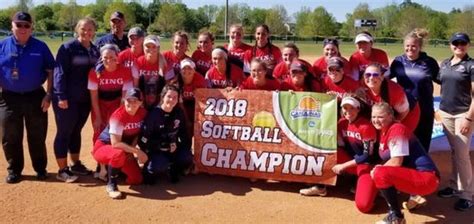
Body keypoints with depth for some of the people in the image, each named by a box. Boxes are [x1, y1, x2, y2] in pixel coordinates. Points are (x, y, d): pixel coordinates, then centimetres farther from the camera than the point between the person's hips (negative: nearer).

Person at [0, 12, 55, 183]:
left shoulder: (40, 47, 0)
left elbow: (51, 71, 1)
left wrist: (48, 95, -5)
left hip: (35, 97, -1)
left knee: (37, 136, 9)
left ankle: (40, 168, 24)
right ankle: (14, 170, 23)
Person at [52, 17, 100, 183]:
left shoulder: (95, 50, 9)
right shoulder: (67, 48, -10)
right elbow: (60, 73, -14)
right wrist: (61, 96, -20)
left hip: (85, 99, 6)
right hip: (67, 99, -6)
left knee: (76, 132, 16)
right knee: (64, 133, 2)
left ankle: (76, 164, 27)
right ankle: (62, 170, 9)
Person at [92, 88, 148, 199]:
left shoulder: (143, 113, -9)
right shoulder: (118, 116, -28)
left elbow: (138, 134, 5)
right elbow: (115, 143, -32)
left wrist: (131, 150, -11)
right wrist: (137, 151, -32)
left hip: (125, 149, 7)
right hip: (103, 147, -7)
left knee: (137, 179, 0)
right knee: (119, 154, -42)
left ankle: (113, 167, 26)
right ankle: (111, 185, -18)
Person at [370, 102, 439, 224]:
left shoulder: (397, 129, -16)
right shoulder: (384, 131, 11)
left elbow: (396, 162, -20)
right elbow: (386, 159, 12)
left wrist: (378, 170, -8)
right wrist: (378, 168, -7)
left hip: (426, 178, -10)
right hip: (413, 173, 10)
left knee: (380, 174, -27)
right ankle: (414, 195, 17)